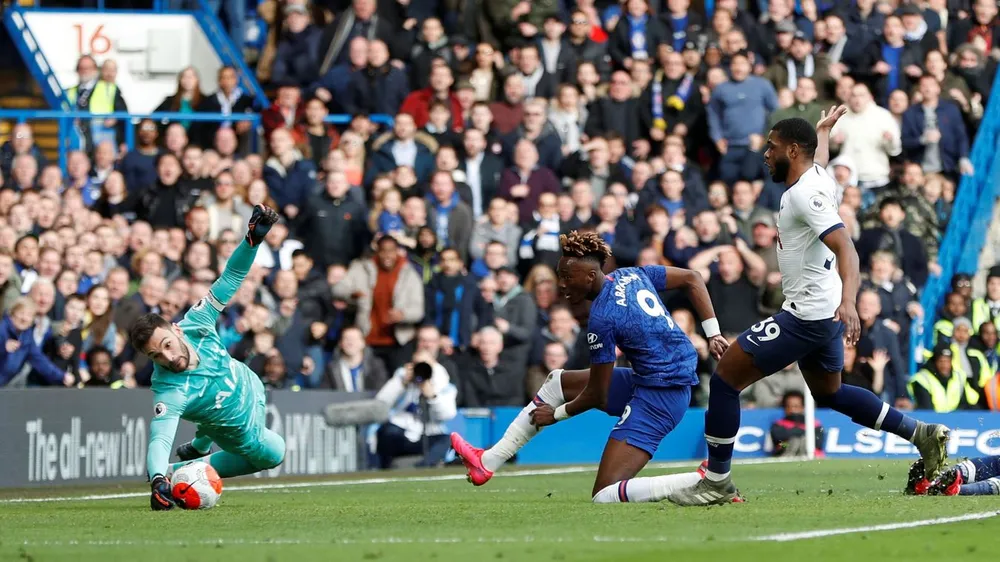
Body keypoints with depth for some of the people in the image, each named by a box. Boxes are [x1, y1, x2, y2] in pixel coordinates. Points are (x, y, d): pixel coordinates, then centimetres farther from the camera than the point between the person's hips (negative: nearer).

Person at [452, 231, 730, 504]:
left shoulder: (602, 319, -20)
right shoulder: (631, 275, 3)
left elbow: (597, 396, -12)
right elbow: (692, 279, 12)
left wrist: (556, 414, 5)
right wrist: (713, 334, 11)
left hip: (659, 396, -10)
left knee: (605, 497, -14)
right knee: (558, 382, 20)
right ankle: (488, 461, 22)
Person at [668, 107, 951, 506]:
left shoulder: (805, 194, -19)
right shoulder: (816, 175, 9)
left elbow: (845, 248, -31)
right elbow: (819, 158, 36)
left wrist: (848, 301, -45)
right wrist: (823, 129, 59)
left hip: (805, 315, -11)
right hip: (823, 312, 11)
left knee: (725, 378, -7)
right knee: (828, 394, 27)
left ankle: (717, 482, -4)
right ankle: (922, 435, 24)